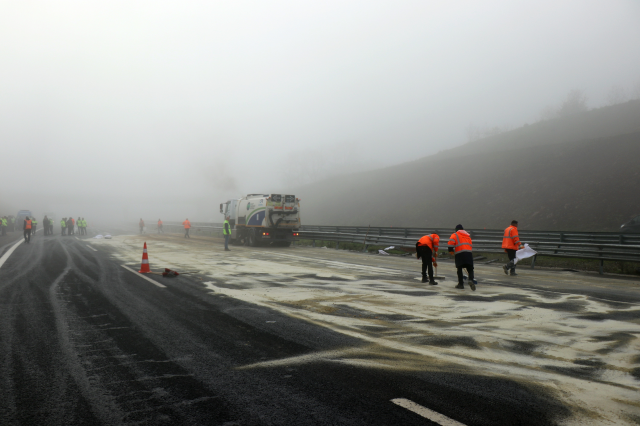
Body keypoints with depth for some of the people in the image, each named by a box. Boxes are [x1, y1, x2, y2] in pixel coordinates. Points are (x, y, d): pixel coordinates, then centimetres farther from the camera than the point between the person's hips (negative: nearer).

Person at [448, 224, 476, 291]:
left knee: (459, 269, 10)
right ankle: (471, 280, -19)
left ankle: (461, 284, 12)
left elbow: (451, 242, -7)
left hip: (459, 253, -3)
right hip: (469, 253, 3)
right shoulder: (468, 235, 28)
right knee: (470, 269, 7)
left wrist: (451, 250, 0)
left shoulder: (455, 235, 12)